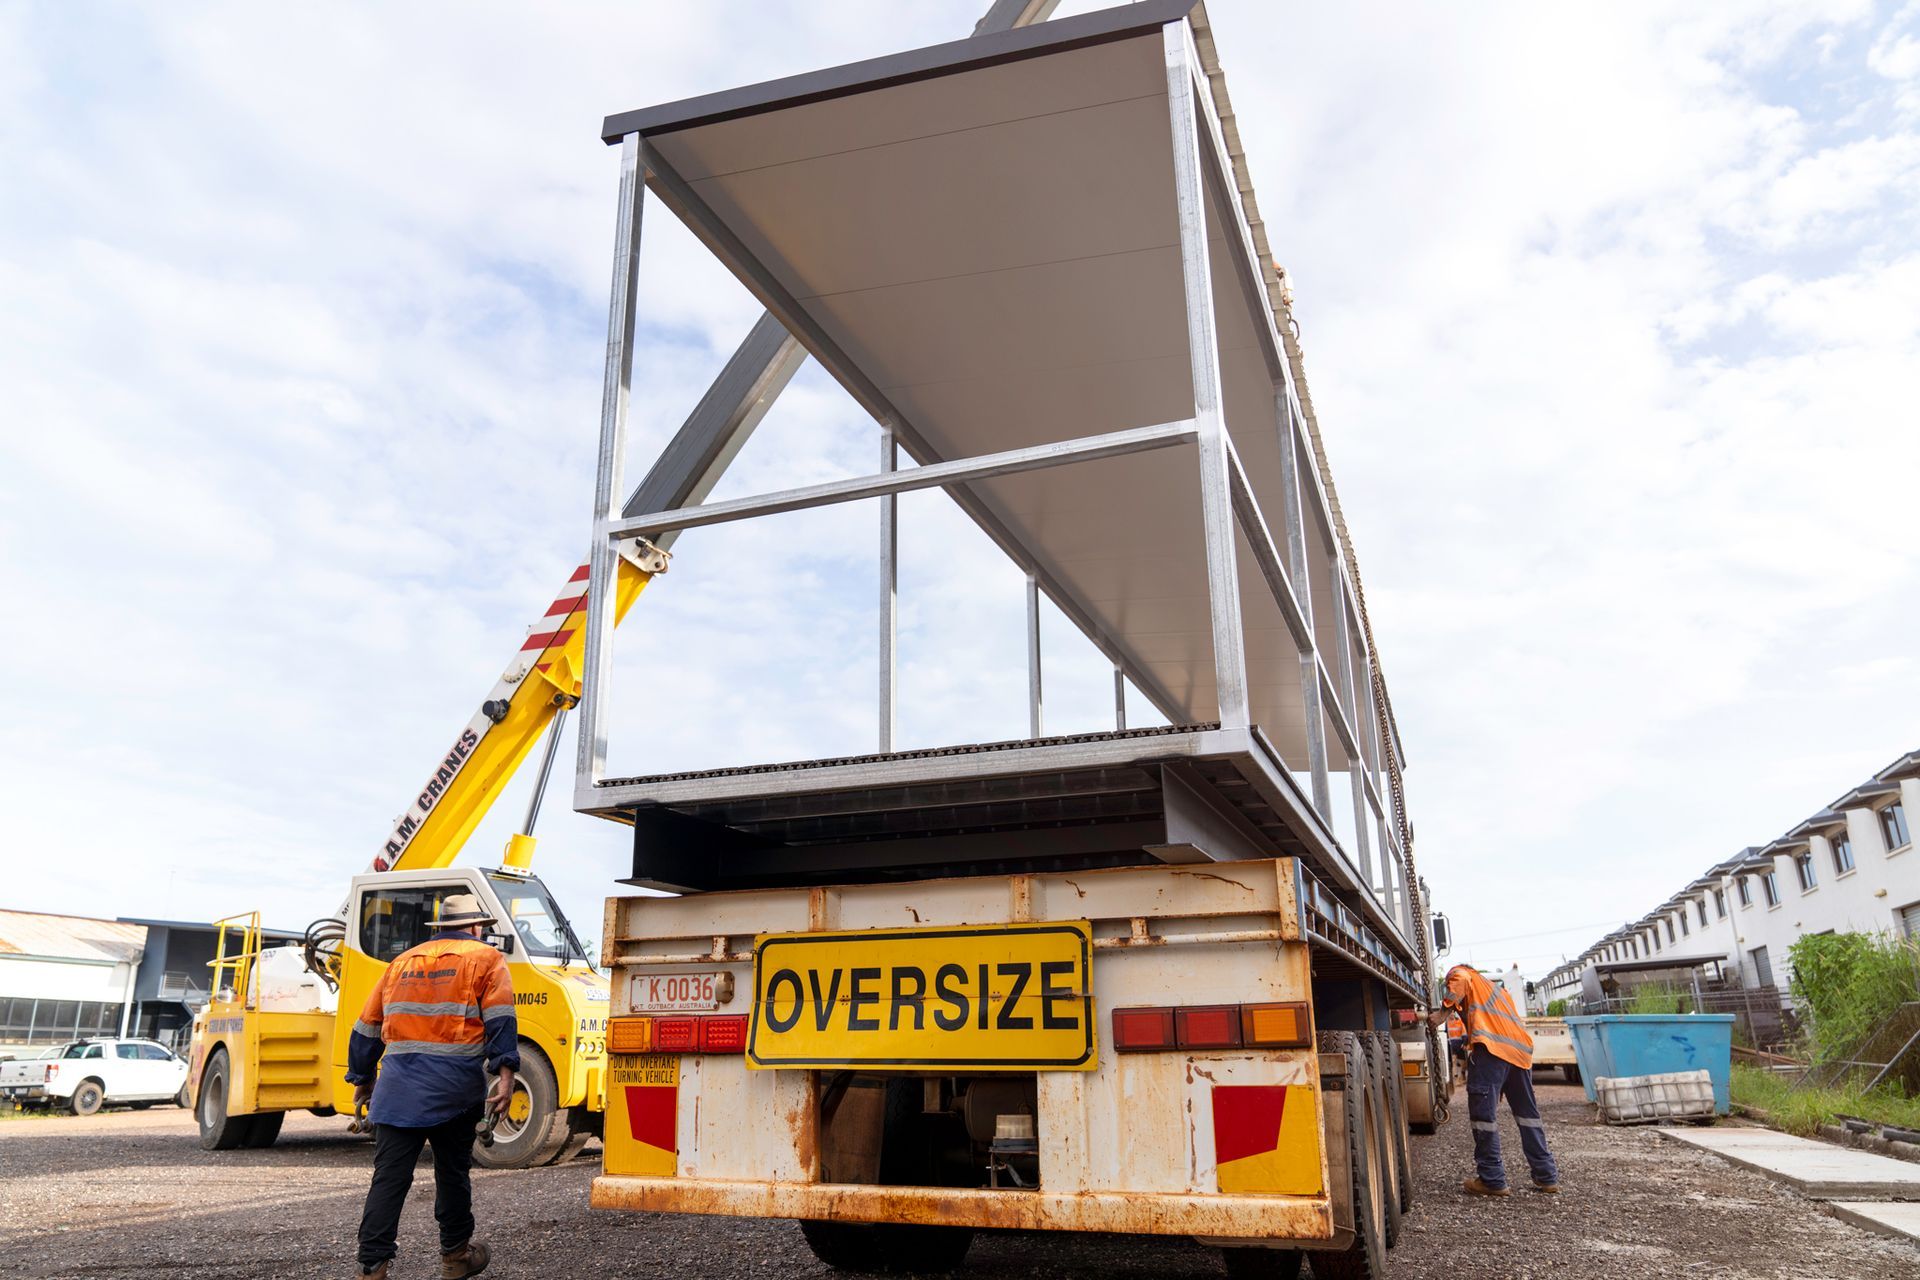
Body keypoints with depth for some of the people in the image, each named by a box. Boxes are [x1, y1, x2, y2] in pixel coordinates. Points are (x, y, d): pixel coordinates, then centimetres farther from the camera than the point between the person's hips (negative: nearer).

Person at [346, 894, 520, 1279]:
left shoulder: (403, 962, 20)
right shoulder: (484, 959, 5)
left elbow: (367, 1027, 23)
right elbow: (500, 1020, -9)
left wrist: (361, 1079, 31)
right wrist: (506, 1073, -14)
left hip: (398, 1088, 3)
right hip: (454, 1087, -3)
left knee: (389, 1177, 3)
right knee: (452, 1172, 11)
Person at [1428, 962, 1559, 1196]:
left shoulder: (1461, 973, 16)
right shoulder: (1497, 990, 36)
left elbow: (1458, 980, -8)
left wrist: (1443, 1011, -4)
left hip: (1491, 1048, -8)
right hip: (1520, 1049, 8)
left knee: (1482, 1112, -5)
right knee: (1527, 1112, 17)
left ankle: (1492, 1179, -6)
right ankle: (1546, 1176, 21)